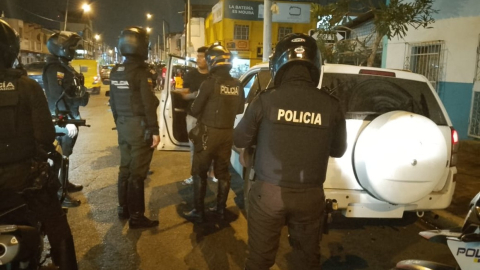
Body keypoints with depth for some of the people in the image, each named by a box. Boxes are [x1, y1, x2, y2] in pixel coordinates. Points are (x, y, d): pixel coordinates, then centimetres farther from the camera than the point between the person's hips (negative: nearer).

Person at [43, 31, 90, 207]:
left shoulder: (65, 66, 15)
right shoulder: (54, 69, -17)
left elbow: (75, 91, 21)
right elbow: (58, 97, -25)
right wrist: (67, 120, -24)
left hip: (69, 116, 10)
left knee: (64, 154, 19)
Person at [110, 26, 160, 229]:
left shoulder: (115, 72, 10)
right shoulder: (141, 72, -15)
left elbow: (113, 103, 15)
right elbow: (149, 104, -18)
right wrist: (154, 130, -15)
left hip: (123, 126, 8)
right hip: (139, 127, -8)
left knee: (125, 168, 17)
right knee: (137, 173, -3)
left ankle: (123, 209, 28)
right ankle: (136, 217, 4)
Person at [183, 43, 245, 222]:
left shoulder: (209, 83, -17)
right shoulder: (237, 85, -1)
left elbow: (195, 110, -11)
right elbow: (240, 110, 12)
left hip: (208, 132, -5)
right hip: (227, 133, 5)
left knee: (199, 172, 6)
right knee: (223, 172, 16)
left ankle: (198, 212, 11)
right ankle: (221, 208, 25)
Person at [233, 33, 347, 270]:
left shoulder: (265, 101, -13)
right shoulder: (330, 105, -8)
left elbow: (240, 140, 0)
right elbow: (338, 150, 7)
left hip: (268, 192, -2)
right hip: (310, 195, 2)